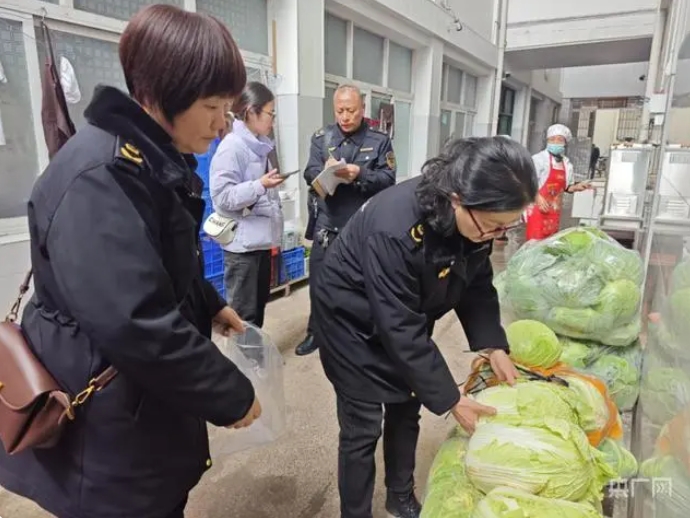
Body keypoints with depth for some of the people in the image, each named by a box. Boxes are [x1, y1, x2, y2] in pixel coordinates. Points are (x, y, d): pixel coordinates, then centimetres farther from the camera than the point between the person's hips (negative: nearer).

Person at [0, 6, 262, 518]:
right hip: (109, 431, -9)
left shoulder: (157, 162, 5)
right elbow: (139, 327, -32)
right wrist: (231, 396, -21)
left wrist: (211, 306, 12)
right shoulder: (98, 177, -27)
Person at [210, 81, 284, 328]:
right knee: (244, 312, 0)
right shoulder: (232, 146, -15)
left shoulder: (261, 144, 12)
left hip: (261, 237, 9)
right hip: (243, 240, -9)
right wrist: (260, 185, -27)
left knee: (259, 305, 18)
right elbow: (222, 196, -21)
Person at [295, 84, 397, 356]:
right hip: (327, 225, 2)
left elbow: (388, 179, -9)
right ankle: (316, 332, 30)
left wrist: (360, 175, -25)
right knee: (319, 282, 11)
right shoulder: (321, 137, 7)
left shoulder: (379, 140, 1)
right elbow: (310, 173, -5)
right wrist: (326, 170, -27)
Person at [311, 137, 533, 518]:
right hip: (353, 322, -6)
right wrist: (450, 401, -26)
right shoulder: (394, 229, -40)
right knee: (363, 428, 0)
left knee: (405, 411, 17)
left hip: (405, 317, 7)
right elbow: (401, 329, -34)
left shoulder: (474, 217, -17)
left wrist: (494, 346, -14)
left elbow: (477, 285, -3)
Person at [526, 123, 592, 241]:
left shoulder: (567, 164, 10)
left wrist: (577, 187, -1)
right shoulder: (539, 159, -10)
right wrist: (538, 198, -26)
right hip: (538, 208, -7)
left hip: (554, 211, 7)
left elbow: (567, 187, 20)